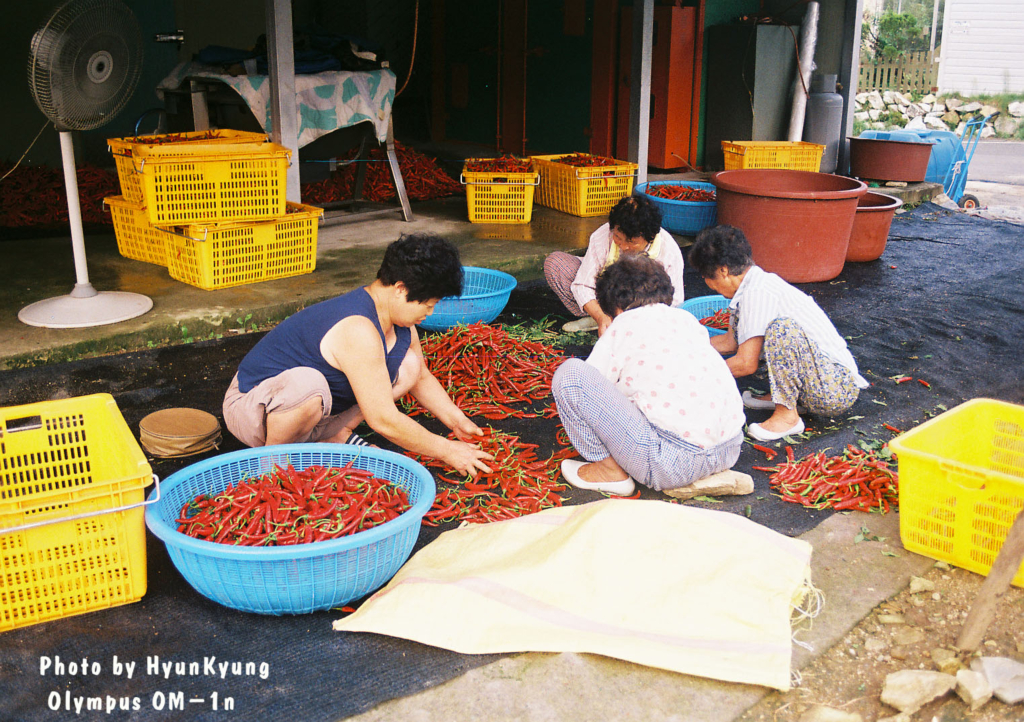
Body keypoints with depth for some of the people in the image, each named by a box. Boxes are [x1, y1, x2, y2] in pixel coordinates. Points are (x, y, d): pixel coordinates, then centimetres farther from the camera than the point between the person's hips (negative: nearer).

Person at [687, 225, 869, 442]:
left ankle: (788, 415, -18)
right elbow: (731, 341, 20)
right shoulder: (758, 284, 8)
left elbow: (746, 364, -20)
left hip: (837, 390, -10)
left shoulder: (756, 294, -21)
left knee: (782, 328, -34)